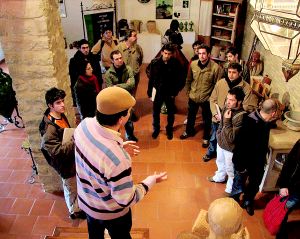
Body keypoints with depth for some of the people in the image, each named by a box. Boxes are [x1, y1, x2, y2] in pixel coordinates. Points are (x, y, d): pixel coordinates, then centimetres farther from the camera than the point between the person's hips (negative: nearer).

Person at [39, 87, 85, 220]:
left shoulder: (61, 116, -5)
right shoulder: (49, 128, -32)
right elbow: (57, 151, -32)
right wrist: (75, 141, -34)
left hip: (71, 158, 8)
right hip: (65, 164, -8)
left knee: (76, 185, 29)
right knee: (71, 188, 16)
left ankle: (78, 205, 54)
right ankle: (75, 211, 41)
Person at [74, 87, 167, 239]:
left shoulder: (85, 124, -23)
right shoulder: (117, 158, -44)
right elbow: (126, 200, -28)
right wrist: (150, 181, -14)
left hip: (86, 200, 5)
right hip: (110, 212, -5)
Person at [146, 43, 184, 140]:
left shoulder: (176, 64, -16)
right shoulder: (155, 62, -14)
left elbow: (179, 79, -8)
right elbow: (151, 77, -8)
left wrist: (175, 92, -8)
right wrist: (149, 91, -6)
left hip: (170, 93, 0)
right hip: (158, 91, 1)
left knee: (171, 112, 17)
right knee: (156, 112, 16)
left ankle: (169, 129, 40)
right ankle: (156, 128, 39)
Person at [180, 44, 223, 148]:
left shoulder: (216, 67, -22)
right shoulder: (193, 64, -9)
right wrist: (188, 91, 10)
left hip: (207, 99, -3)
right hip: (193, 96, 4)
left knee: (207, 120, 16)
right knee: (191, 116, 25)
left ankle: (206, 138, 39)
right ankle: (189, 131, 51)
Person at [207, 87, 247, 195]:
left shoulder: (241, 117, -35)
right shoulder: (227, 107, -13)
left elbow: (231, 138, -33)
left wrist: (227, 121, -34)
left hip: (230, 147, -7)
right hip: (220, 142, 8)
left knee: (230, 169, 17)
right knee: (220, 161, 32)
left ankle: (230, 189, 43)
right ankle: (219, 177, 61)